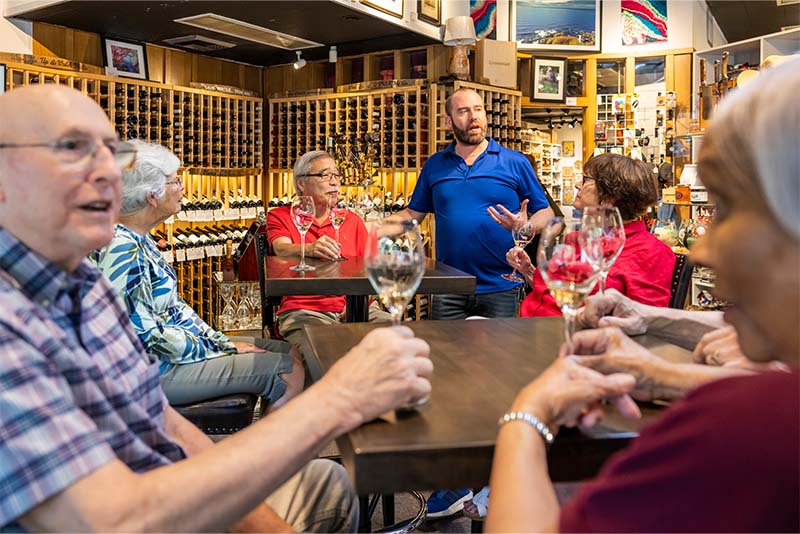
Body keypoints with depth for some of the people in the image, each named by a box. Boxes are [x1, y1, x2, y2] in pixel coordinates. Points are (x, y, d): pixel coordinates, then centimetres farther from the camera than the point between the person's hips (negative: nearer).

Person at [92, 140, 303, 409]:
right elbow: (148, 335, -23)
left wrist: (224, 341, 6)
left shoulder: (139, 240, 9)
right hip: (157, 368, -10)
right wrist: (225, 351, -15)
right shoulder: (121, 250, -22)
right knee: (288, 371, -13)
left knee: (290, 353, 7)